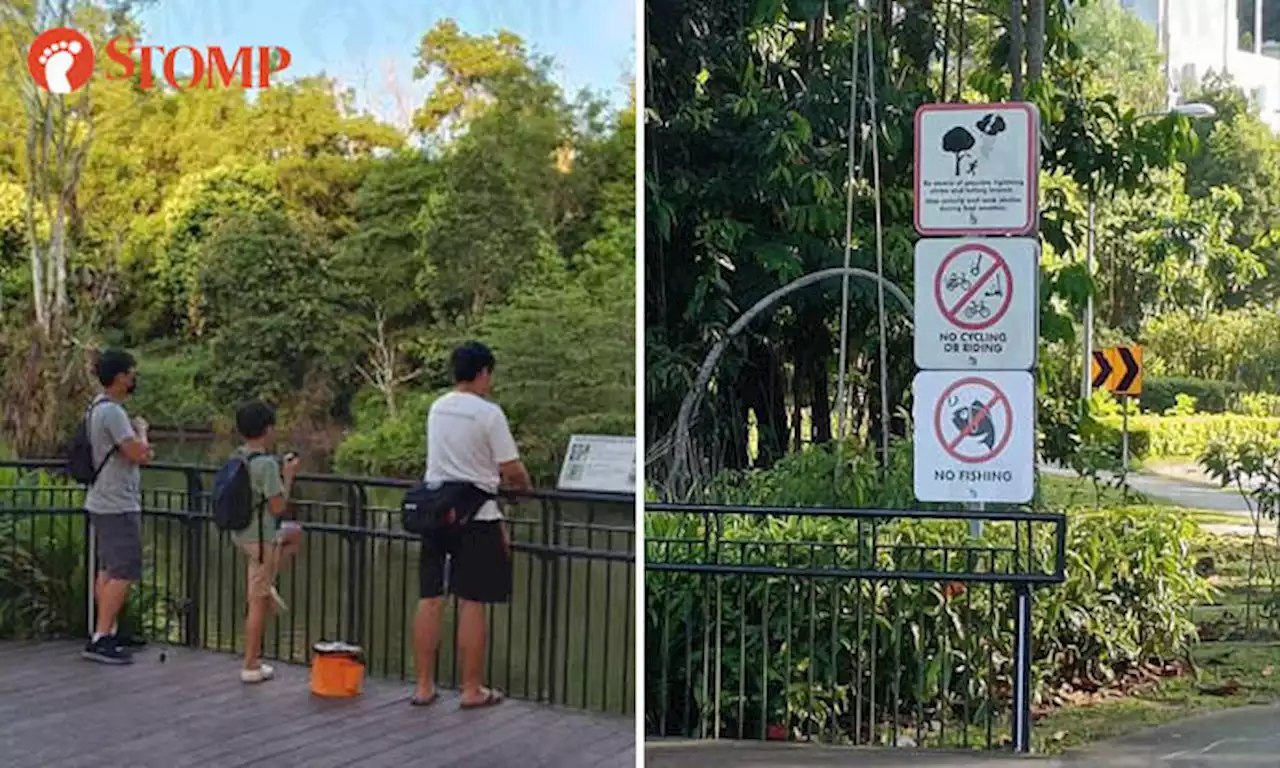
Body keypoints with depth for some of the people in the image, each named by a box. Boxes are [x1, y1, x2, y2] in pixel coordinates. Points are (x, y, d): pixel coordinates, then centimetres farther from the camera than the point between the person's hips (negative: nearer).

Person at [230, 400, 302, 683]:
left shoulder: (238, 458, 5)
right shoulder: (266, 464, -21)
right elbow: (278, 506, -19)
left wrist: (281, 471, 11)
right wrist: (288, 476, -8)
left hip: (241, 533, 9)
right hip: (261, 538, -9)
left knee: (295, 534, 31)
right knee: (258, 602, 0)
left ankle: (266, 584, 21)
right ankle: (252, 666, 6)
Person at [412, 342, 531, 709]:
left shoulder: (437, 409, 10)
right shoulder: (488, 413, -12)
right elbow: (512, 470, -11)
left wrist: (496, 476, 31)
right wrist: (523, 485, 11)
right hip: (475, 516, -6)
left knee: (430, 599, 8)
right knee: (472, 603, 0)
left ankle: (424, 686, 12)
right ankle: (472, 690, 5)